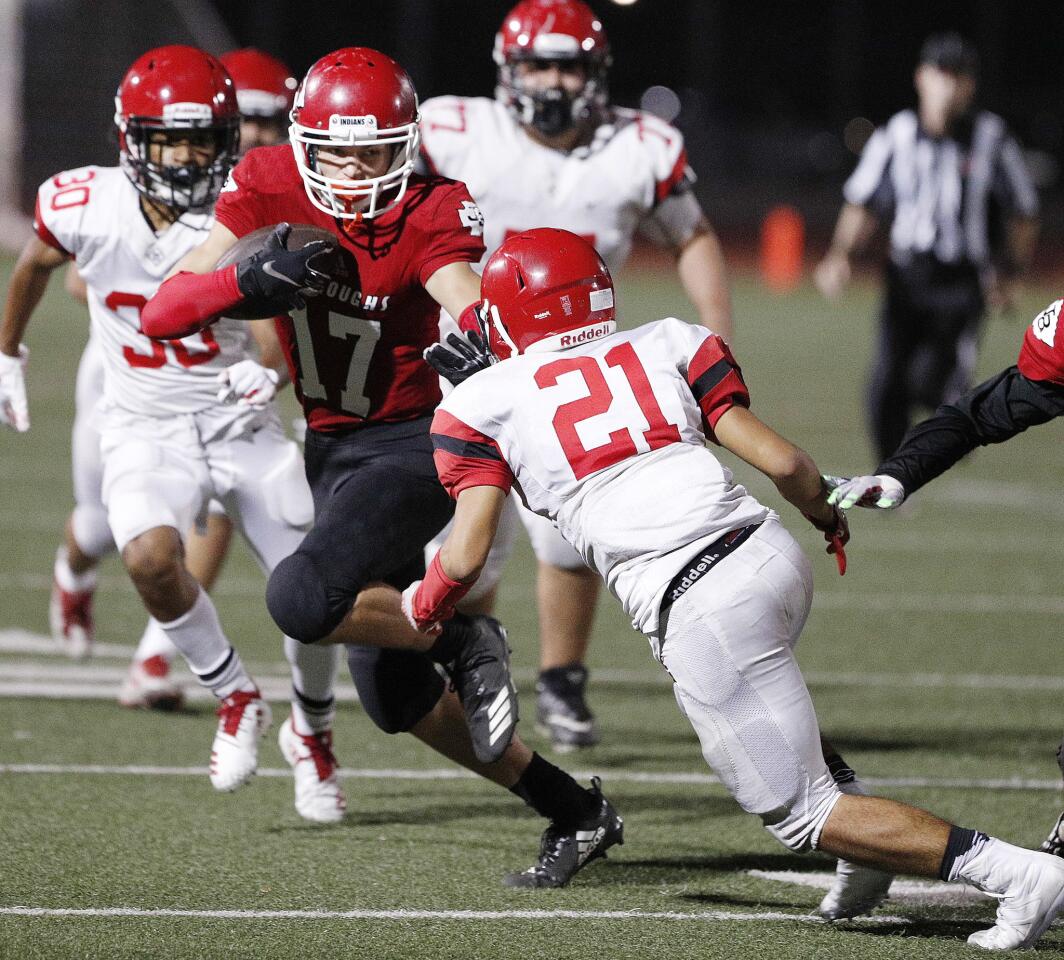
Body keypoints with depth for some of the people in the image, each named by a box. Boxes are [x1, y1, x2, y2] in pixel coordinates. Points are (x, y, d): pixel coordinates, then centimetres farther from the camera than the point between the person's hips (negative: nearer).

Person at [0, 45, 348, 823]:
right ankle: (235, 698, -3)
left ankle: (313, 731, 28)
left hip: (240, 420, 0)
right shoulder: (86, 207, -12)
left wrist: (273, 373, -28)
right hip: (145, 428, 0)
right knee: (152, 557, -29)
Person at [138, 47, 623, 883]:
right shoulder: (268, 190, -9)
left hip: (414, 443, -6)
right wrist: (252, 281, -32)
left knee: (304, 600, -30)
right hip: (332, 451, 6)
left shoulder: (430, 217, -19)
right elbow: (163, 315, -13)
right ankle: (571, 809, 22)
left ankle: (463, 641, -5)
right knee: (394, 693, 9)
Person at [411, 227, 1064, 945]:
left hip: (701, 610, -5)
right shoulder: (666, 347, 17)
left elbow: (465, 558, 4)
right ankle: (871, 851, 23)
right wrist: (828, 517, 32)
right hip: (773, 555, 5)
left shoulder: (483, 405, 10)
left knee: (802, 815, 3)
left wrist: (422, 609, 26)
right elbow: (783, 463, 10)